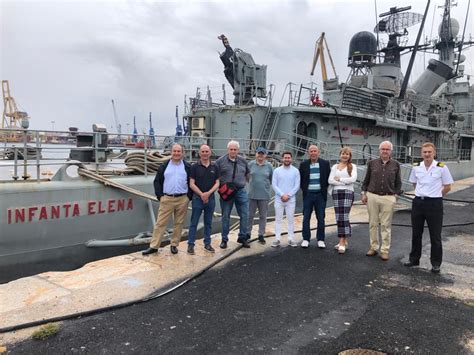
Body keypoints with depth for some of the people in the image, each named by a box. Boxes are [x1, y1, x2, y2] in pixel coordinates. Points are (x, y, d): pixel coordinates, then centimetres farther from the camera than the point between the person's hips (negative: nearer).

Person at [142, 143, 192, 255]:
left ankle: (174, 245, 20)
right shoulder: (164, 166, 6)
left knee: (178, 223, 7)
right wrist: (160, 195, -2)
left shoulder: (187, 167, 5)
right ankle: (154, 246, 7)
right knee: (160, 223, 1)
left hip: (182, 199, 0)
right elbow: (157, 181, 7)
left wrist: (189, 196, -2)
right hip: (166, 199, 0)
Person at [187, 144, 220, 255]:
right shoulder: (195, 167, -2)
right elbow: (191, 184, -6)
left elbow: (217, 183, 4)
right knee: (194, 223, 1)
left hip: (210, 198, 3)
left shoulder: (214, 167, 6)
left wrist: (208, 193, -11)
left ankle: (207, 243, 20)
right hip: (197, 198, -3)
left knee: (208, 223, 11)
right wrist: (201, 194, -14)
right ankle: (190, 244, 7)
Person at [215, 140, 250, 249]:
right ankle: (224, 240, 18)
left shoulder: (243, 161, 8)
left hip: (241, 191, 3)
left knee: (245, 215, 3)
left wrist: (245, 183, 13)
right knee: (225, 216, 6)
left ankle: (243, 237, 18)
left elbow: (247, 173, 21)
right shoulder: (220, 161, -2)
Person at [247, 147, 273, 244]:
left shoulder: (269, 166, 0)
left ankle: (261, 235, 18)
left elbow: (272, 178, 11)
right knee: (250, 215, 7)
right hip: (252, 194, 0)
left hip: (264, 195, 0)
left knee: (263, 216, 7)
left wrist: (266, 185, 12)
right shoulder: (251, 164, 0)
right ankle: (248, 233, 20)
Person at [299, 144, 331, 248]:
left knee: (321, 218, 4)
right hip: (308, 195, 0)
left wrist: (325, 189, 3)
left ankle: (320, 240, 13)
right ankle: (306, 239, 11)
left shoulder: (325, 164, 2)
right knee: (306, 218, 2)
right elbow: (300, 179, 10)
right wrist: (304, 189, 3)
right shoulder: (303, 164, 3)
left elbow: (329, 178, 8)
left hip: (320, 195, 0)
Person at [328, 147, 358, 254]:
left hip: (348, 193, -3)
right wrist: (345, 182, -7)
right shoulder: (335, 166, 13)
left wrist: (339, 179, -5)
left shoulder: (352, 166, 6)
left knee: (344, 216, -11)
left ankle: (342, 243, -10)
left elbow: (353, 179, -10)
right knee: (339, 217, 4)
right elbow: (330, 180, 0)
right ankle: (344, 241, 14)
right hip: (336, 193, 4)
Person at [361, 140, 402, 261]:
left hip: (388, 198, -1)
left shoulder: (395, 165, 5)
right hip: (372, 196, 1)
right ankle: (373, 247, 20)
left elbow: (398, 182, 10)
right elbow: (366, 180, 10)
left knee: (386, 225, 3)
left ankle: (385, 250, 11)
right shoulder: (372, 163, 5)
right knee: (373, 223, 8)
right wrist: (364, 193, 4)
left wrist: (395, 195, 2)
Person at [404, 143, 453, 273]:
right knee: (416, 233, 13)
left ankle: (436, 263, 18)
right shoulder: (416, 168, 2)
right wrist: (422, 193, 13)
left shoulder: (441, 167, -9)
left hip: (434, 204, -4)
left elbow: (447, 186, 0)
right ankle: (414, 259, 27)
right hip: (418, 202, 4)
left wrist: (436, 196, 4)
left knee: (435, 236, 5)